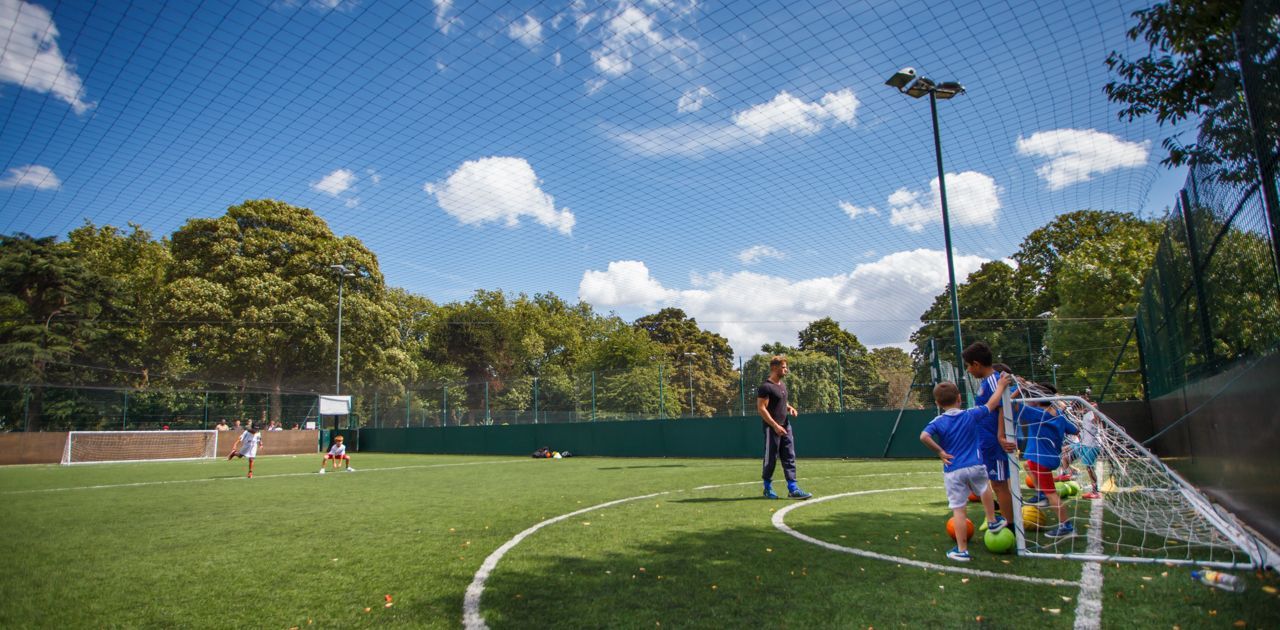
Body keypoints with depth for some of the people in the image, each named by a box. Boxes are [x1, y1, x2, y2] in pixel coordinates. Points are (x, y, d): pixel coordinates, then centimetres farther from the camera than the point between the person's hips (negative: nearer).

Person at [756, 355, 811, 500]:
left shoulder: (782, 384, 14)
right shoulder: (766, 387, -14)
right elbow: (761, 408, -18)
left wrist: (790, 408, 5)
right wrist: (775, 426, -22)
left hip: (785, 426, 8)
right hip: (772, 428, -8)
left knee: (789, 458, 4)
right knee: (771, 459, 3)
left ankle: (793, 489, 5)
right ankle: (768, 489, 17)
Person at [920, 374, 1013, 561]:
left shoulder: (938, 422, -6)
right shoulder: (970, 415, 0)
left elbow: (924, 436, -24)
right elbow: (991, 405, 15)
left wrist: (940, 452, -11)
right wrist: (1000, 386, 27)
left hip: (953, 471, -2)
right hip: (975, 466, 2)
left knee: (958, 509, 2)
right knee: (985, 489, 34)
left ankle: (962, 550, 7)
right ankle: (992, 522, 50)